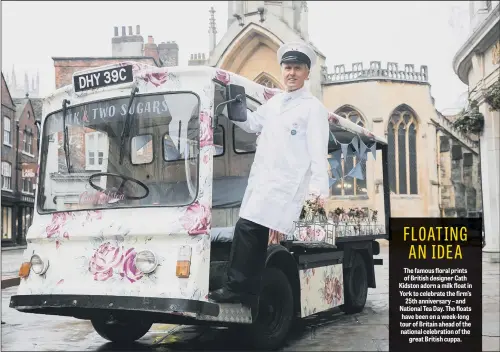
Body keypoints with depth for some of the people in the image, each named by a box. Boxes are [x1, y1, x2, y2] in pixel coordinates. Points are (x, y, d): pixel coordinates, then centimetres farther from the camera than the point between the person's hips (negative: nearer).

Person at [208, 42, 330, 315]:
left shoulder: (313, 108, -2)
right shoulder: (274, 103, 20)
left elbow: (318, 151, -10)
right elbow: (251, 123, 32)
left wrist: (319, 186, -22)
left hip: (285, 183, -7)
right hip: (260, 180, 7)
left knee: (247, 227, -18)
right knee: (255, 235, 6)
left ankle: (236, 288, -12)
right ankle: (250, 293, 12)